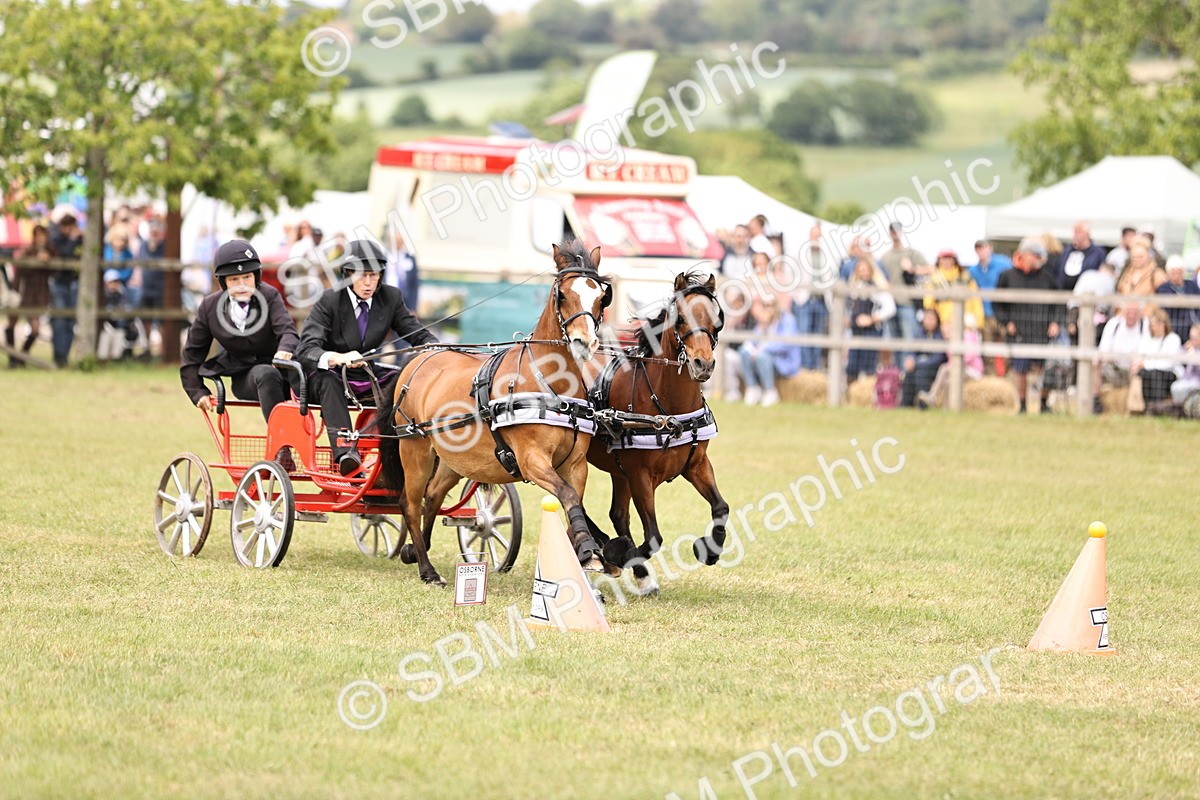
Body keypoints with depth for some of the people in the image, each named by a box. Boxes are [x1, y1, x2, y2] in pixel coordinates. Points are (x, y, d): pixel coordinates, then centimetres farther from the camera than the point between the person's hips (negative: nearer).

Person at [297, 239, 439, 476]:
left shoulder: (391, 297, -2)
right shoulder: (329, 301, -13)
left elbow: (417, 334, 2)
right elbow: (307, 349, -24)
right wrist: (338, 358, -46)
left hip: (371, 381, 4)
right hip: (337, 379, -4)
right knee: (326, 378, -38)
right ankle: (344, 451, -55)